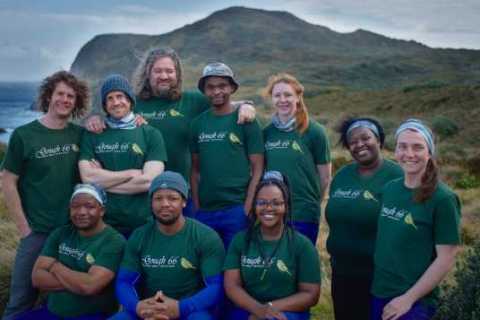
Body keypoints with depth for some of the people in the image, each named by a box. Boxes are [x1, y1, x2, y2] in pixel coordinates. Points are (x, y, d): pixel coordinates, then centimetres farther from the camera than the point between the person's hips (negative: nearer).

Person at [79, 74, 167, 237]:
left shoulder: (151, 134, 1)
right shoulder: (92, 135, 5)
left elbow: (149, 181, -10)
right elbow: (87, 177, -7)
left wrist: (103, 181, -6)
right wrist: (133, 173, -9)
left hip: (142, 223, -1)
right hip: (102, 223, 1)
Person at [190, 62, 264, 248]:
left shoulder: (246, 122, -1)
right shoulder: (198, 123, 8)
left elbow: (257, 170, -3)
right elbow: (195, 170, 11)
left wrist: (247, 210, -10)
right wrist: (196, 208, 4)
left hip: (236, 209, -3)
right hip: (204, 211, 3)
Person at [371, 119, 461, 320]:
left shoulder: (443, 198, -13)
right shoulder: (389, 189, 2)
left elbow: (446, 259, -14)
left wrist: (408, 298, -14)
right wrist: (379, 286, 6)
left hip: (414, 302, -5)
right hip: (379, 294, 5)